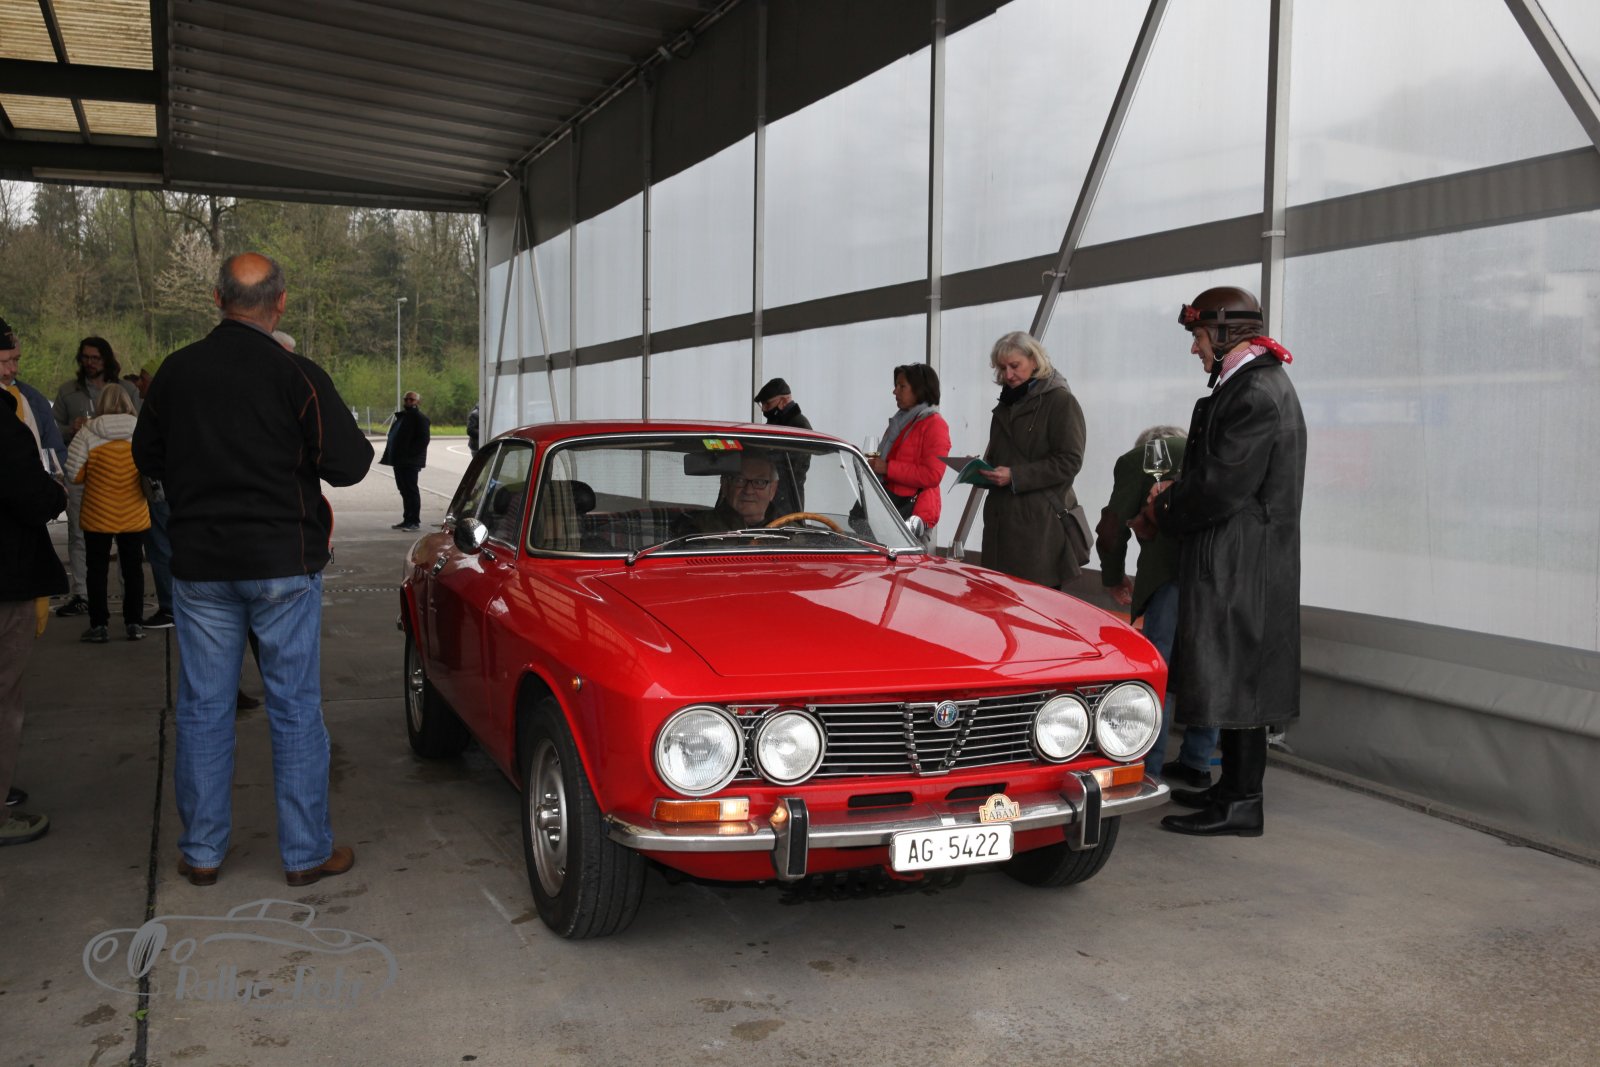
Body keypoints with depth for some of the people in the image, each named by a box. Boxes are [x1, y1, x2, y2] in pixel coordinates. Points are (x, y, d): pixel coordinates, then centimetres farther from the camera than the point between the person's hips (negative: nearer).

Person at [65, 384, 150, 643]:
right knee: (133, 568, 11)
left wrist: (95, 473, 12)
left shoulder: (87, 433, -9)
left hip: (97, 517, -1)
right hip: (134, 517, 1)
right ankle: (134, 624, 13)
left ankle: (98, 625, 10)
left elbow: (75, 475, -7)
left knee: (97, 569, 9)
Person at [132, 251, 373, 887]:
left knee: (203, 709, 11)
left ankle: (202, 852, 20)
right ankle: (306, 852, 13)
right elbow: (347, 465, -13)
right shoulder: (296, 375, -11)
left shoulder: (176, 371, 0)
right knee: (296, 709, 6)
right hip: (283, 566, -3)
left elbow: (147, 458, 12)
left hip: (199, 566, 3)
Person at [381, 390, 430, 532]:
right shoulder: (401, 416, 19)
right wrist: (391, 455, 12)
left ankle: (414, 521, -2)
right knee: (405, 490, 13)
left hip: (410, 462, -9)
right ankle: (407, 520, 20)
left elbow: (423, 440, -17)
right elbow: (392, 438, 24)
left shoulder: (420, 418, -8)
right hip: (399, 461, 9)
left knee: (411, 490, -6)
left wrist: (409, 453, -22)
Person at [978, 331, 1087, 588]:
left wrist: (1015, 476, -18)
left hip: (1039, 521, -7)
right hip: (1001, 516, 7)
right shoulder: (1007, 403, 19)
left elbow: (1070, 461, -12)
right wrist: (983, 469, 7)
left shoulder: (1061, 401, -5)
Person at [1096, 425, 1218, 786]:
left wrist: (1113, 579, 29)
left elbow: (1113, 529, 12)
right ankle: (1197, 762, 25)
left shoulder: (1136, 459, 15)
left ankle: (1146, 766, 6)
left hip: (1175, 567, -5)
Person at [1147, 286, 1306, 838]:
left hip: (1240, 566, -10)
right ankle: (1234, 787, 26)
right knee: (1237, 678, 16)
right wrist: (1177, 490, 5)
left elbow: (1223, 487, -22)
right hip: (1237, 563, 10)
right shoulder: (1257, 385, 15)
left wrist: (1164, 511, -7)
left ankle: (1241, 803, 5)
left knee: (1236, 677, -3)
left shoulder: (1256, 395, -19)